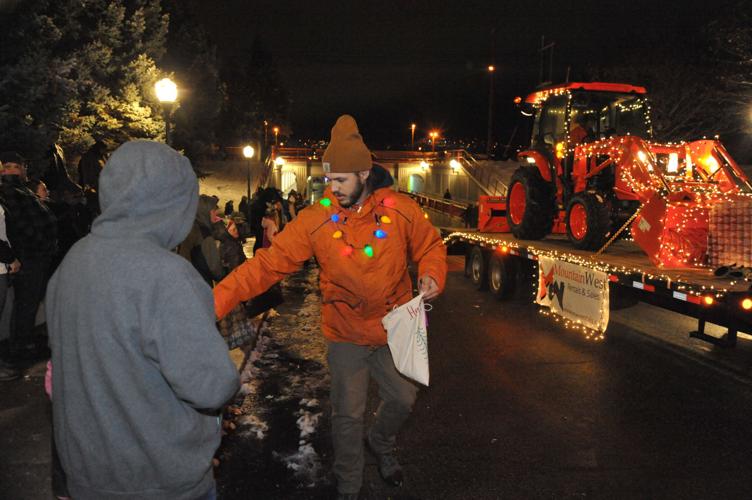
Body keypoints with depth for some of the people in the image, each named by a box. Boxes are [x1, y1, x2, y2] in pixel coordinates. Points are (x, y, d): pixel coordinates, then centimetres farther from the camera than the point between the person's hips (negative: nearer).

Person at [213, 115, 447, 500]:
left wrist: (431, 276, -19)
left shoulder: (401, 209, -13)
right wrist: (216, 301, -30)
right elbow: (268, 263, -21)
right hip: (346, 334, -2)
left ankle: (381, 443, 52)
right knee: (348, 415, 7)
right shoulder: (316, 220, -17)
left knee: (403, 398, 18)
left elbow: (430, 246, 3)